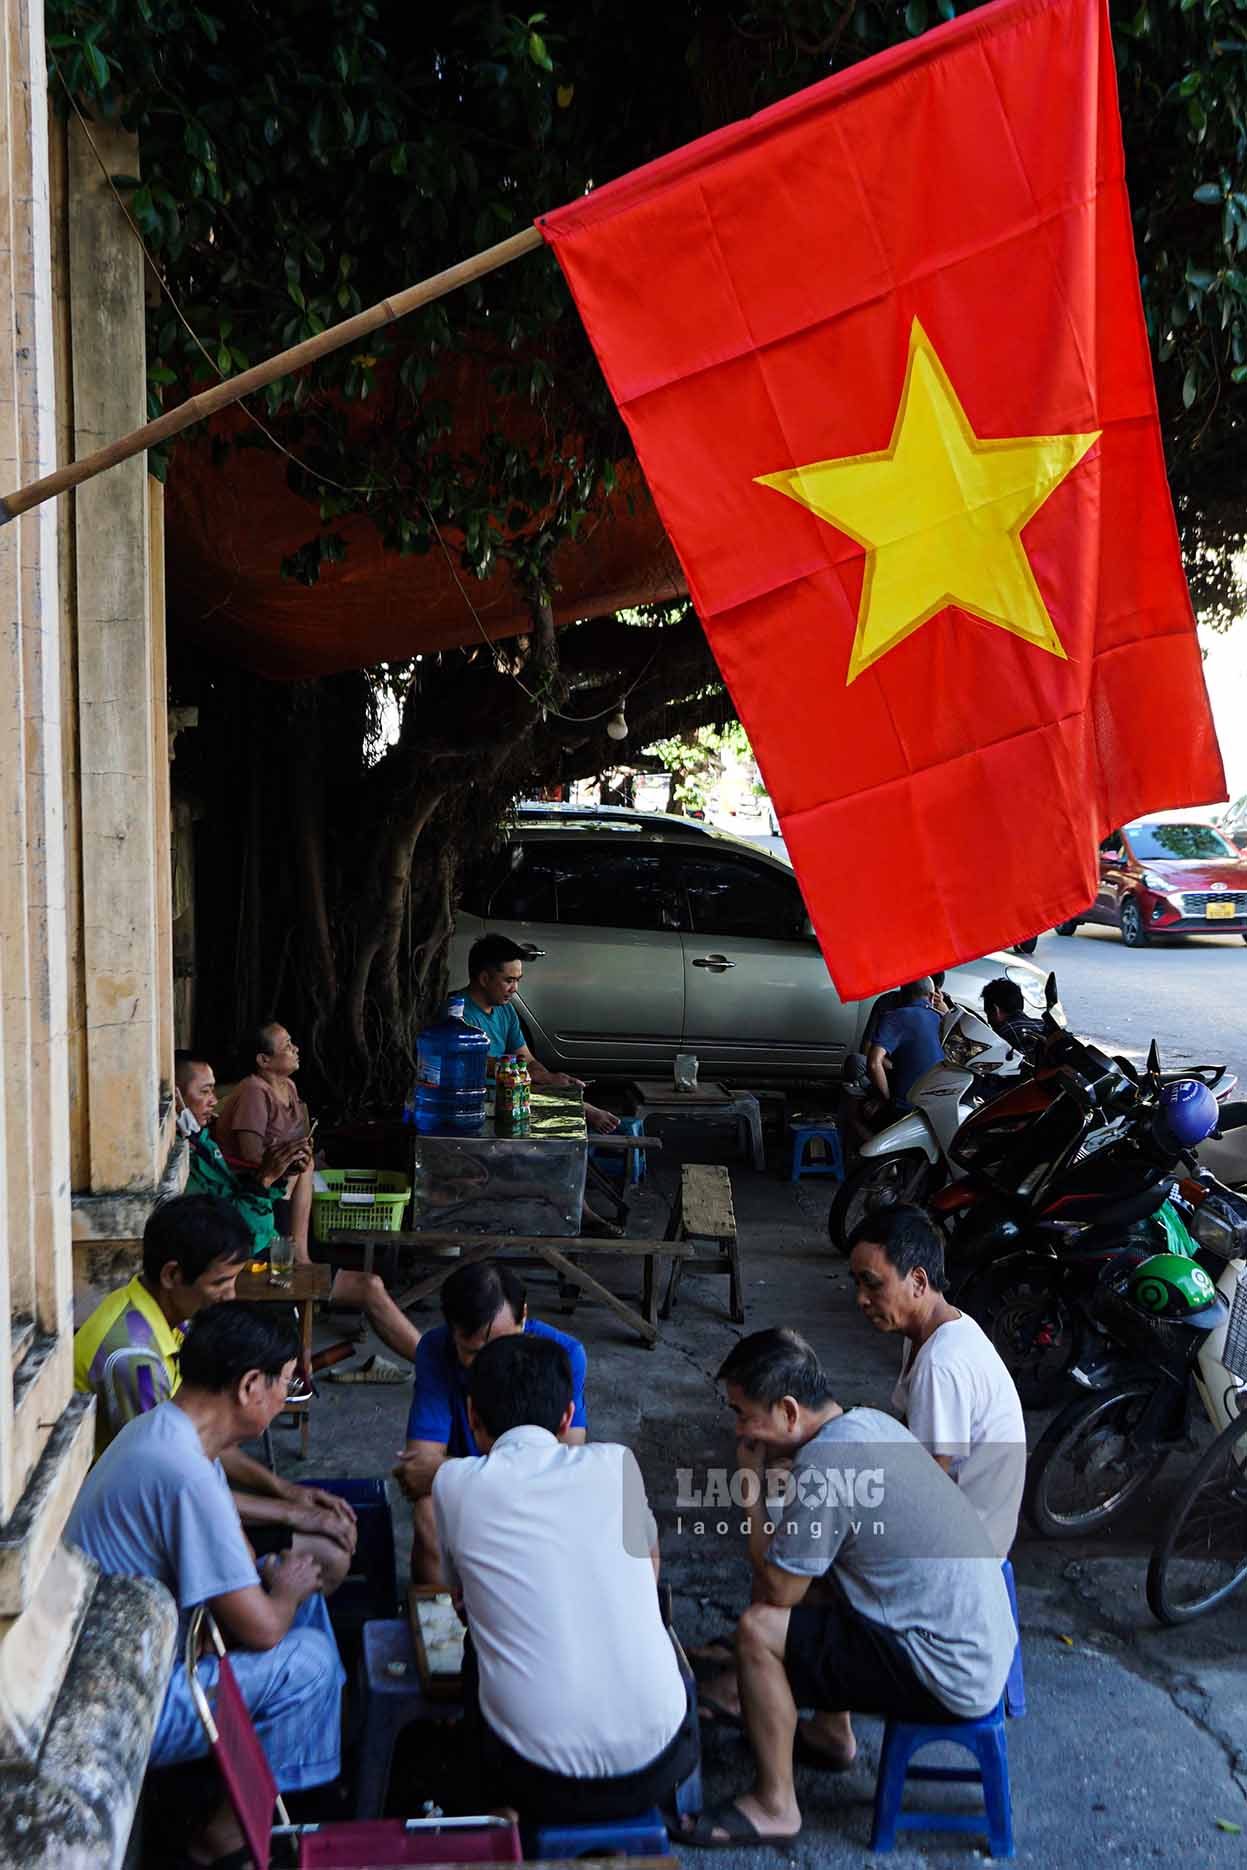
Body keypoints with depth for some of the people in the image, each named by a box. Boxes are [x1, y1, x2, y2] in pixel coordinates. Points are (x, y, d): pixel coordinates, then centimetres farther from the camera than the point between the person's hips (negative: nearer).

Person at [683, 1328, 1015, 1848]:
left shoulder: (822, 1467, -25)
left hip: (952, 1678, -9)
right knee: (806, 1577, 19)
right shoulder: (872, 1421, 3)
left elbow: (778, 1589, -13)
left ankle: (774, 1807, 6)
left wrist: (750, 1480, -8)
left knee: (758, 1630, -10)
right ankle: (834, 1735, 34)